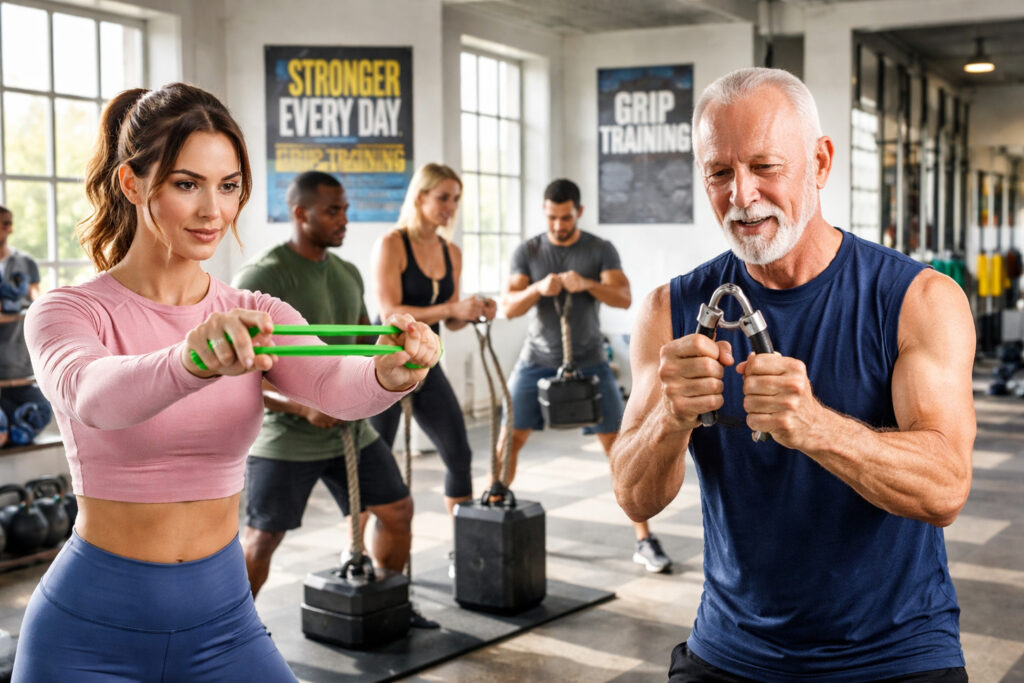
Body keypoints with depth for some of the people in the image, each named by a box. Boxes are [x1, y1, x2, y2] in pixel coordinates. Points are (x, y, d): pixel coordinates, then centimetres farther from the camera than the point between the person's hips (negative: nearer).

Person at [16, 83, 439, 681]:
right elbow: (92, 396, -33)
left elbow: (335, 384, -20)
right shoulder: (67, 313, -10)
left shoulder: (256, 319, 0)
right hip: (92, 631, -3)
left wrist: (391, 372, -43)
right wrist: (191, 362, -54)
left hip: (223, 619, 3)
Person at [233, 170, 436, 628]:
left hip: (351, 429, 7)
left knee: (398, 510, 12)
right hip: (286, 437, -7)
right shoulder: (261, 277, -15)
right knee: (261, 538, -1)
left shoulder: (347, 273, 8)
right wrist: (303, 406, -29)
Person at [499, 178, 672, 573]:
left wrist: (587, 283, -36)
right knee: (508, 441, -3)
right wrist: (539, 288, -31)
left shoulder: (601, 250, -4)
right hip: (538, 361, 1)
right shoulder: (527, 252, -1)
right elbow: (509, 307, -10)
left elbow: (624, 298, -17)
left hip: (588, 362, -1)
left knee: (618, 446, -5)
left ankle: (645, 541, 1)